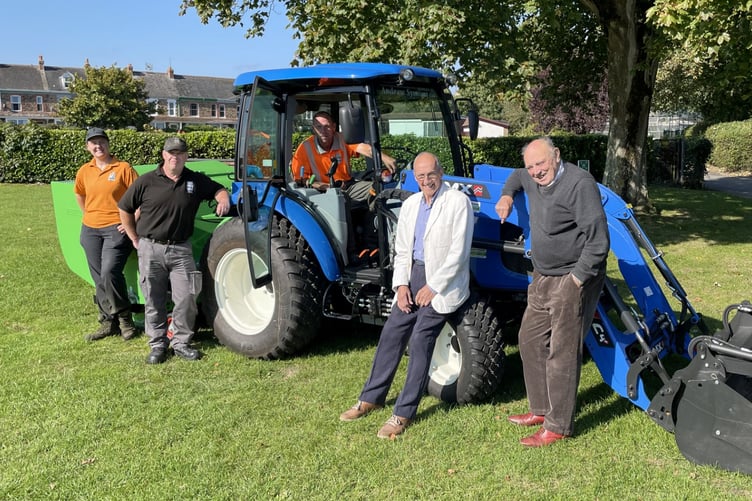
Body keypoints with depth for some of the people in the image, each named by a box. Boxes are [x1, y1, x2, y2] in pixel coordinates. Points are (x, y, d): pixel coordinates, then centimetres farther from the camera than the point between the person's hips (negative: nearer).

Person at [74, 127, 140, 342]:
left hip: (116, 229, -6)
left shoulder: (123, 168, -7)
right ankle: (108, 323, 19)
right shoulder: (84, 171, 8)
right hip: (90, 230, 6)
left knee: (109, 273, -19)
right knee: (99, 280, 9)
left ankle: (124, 318, -2)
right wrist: (89, 215, 17)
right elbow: (79, 195, 26)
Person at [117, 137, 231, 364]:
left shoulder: (196, 181, 3)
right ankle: (157, 344, 20)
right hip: (151, 248, -1)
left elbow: (218, 189, 16)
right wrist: (135, 239, 6)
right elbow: (125, 210, 7)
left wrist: (223, 199, -8)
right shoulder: (146, 182, -2)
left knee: (186, 297, -2)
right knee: (154, 300, 6)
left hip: (181, 249, 1)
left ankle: (181, 342, 15)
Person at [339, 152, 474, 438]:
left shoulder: (458, 202, -8)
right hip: (413, 276, 6)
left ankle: (405, 412, -2)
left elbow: (459, 251, -13)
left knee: (420, 338, -12)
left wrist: (433, 287, -14)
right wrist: (401, 284, -1)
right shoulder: (410, 205, 12)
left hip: (443, 281, -6)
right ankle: (372, 397, 20)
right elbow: (401, 249, 13)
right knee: (391, 333, 4)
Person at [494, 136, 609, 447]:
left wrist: (577, 279, -20)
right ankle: (541, 409, 31)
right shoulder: (533, 179, 7)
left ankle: (558, 426, 9)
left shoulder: (579, 183, -19)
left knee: (562, 354, -4)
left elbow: (598, 239, -23)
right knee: (530, 341, 16)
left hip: (572, 281, -9)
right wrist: (507, 195, 14)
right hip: (543, 278, 9)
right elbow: (517, 177, 34)